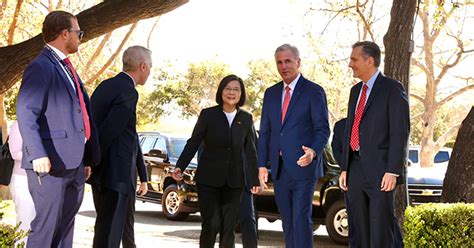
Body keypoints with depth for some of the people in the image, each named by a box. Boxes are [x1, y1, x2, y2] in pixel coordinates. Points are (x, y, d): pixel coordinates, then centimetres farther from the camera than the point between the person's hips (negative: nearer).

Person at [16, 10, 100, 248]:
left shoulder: (67, 68, 21)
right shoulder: (40, 67, -8)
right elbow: (26, 113, -18)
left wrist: (87, 159, 21)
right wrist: (37, 154, -28)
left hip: (73, 164, 9)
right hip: (51, 164, -9)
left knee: (65, 228, 12)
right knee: (46, 227, -7)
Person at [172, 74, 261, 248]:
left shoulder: (246, 119, 5)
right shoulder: (208, 115, -1)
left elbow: (251, 151, 7)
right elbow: (193, 143, -1)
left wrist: (254, 180, 5)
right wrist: (180, 167, -11)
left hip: (234, 181, 2)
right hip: (209, 179, -2)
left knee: (229, 226, 4)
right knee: (211, 224, -7)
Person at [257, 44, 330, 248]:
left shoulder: (314, 92, -2)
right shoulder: (271, 93, 14)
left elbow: (323, 129, -7)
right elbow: (264, 132, 15)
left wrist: (314, 151, -26)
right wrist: (262, 164, 7)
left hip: (302, 166, -5)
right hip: (279, 168, 5)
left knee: (301, 219, -9)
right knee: (287, 221, 10)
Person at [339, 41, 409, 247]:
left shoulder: (392, 89, -5)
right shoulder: (356, 90, 17)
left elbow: (400, 132, -10)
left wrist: (392, 171, -16)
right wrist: (344, 168, 14)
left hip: (379, 169, -7)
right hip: (355, 168, 7)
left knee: (382, 231, -5)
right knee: (358, 231, 10)